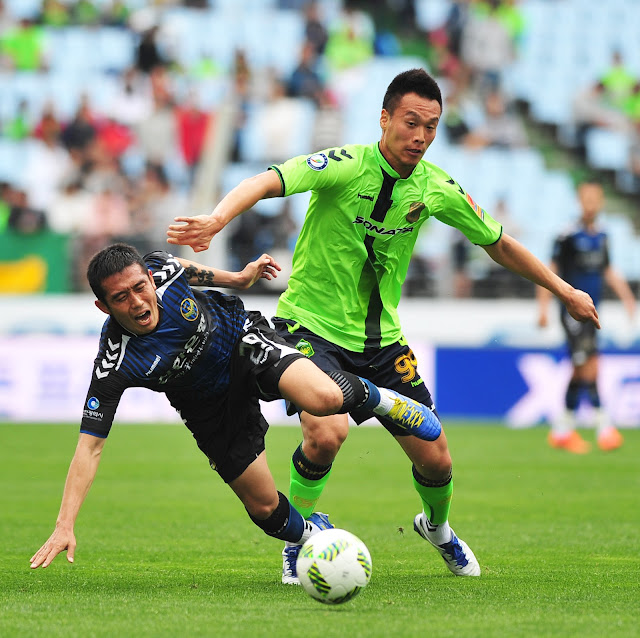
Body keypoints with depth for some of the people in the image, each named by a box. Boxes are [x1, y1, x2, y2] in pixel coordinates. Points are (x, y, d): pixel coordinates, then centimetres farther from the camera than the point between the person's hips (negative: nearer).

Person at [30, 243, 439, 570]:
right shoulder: (114, 365, -33)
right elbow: (89, 446, -32)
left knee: (324, 399, -29)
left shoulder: (160, 269, -27)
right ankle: (314, 534, 35)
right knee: (263, 506, 0)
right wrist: (65, 527, -38)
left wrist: (240, 278, 13)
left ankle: (370, 395, 6)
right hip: (211, 406, 0)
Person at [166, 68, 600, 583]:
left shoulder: (436, 187, -4)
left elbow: (497, 242, 12)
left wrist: (564, 290, 16)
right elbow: (268, 182, -34)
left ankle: (437, 527, 41)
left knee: (436, 462, 5)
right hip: (312, 323, -5)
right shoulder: (346, 166, -19)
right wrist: (217, 218, -54)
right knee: (327, 434, -30)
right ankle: (298, 541, -3)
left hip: (380, 336, 5)